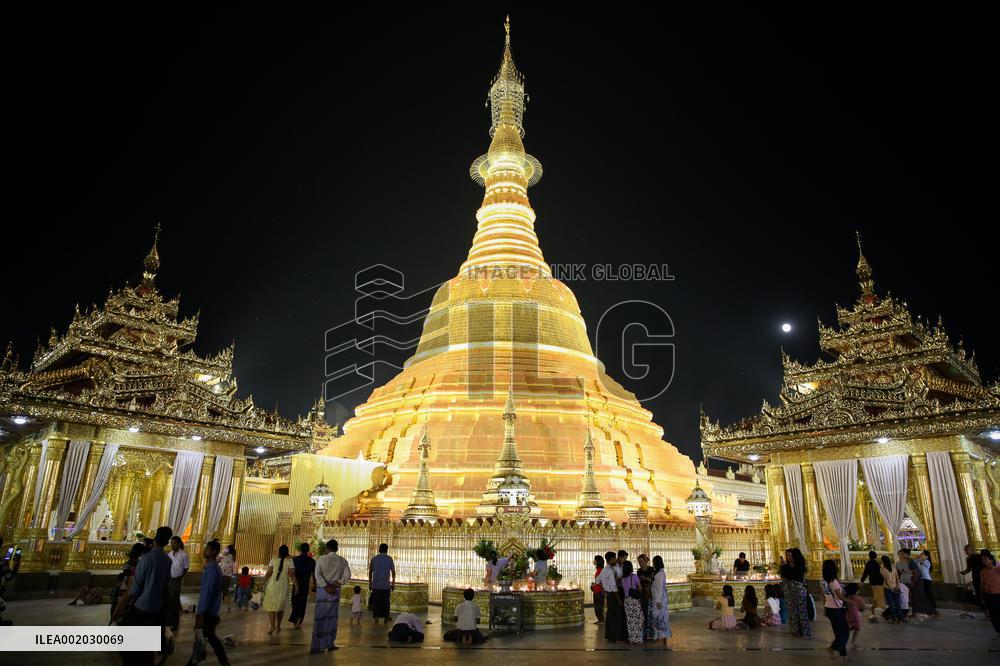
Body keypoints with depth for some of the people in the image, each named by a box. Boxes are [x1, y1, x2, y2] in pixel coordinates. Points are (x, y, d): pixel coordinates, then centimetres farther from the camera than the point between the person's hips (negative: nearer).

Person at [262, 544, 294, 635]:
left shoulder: (273, 560, 2)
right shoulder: (290, 561, 0)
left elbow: (268, 573, -3)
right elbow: (292, 574, -6)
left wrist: (264, 583, 6)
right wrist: (295, 585, -3)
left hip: (272, 585, -1)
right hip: (283, 586, 1)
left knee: (271, 605, 1)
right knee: (281, 606, 15)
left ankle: (272, 626, -13)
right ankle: (278, 626, 21)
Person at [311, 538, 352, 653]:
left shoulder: (321, 559, -2)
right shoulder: (343, 561, 3)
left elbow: (318, 575, -12)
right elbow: (347, 576, -6)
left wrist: (326, 587, -13)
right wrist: (338, 583, -6)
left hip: (322, 590, -1)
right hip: (336, 591, 1)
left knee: (320, 617, 3)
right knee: (332, 617, 11)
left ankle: (317, 646, 3)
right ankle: (330, 643, 15)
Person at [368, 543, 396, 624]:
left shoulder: (374, 559, 3)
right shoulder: (389, 559, -2)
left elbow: (370, 572, 6)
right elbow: (393, 572, -2)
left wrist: (370, 583, 15)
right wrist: (393, 583, 6)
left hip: (376, 585, 2)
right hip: (386, 585, -2)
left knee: (376, 602, 7)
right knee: (386, 602, 6)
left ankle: (376, 619, 4)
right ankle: (386, 620, 8)